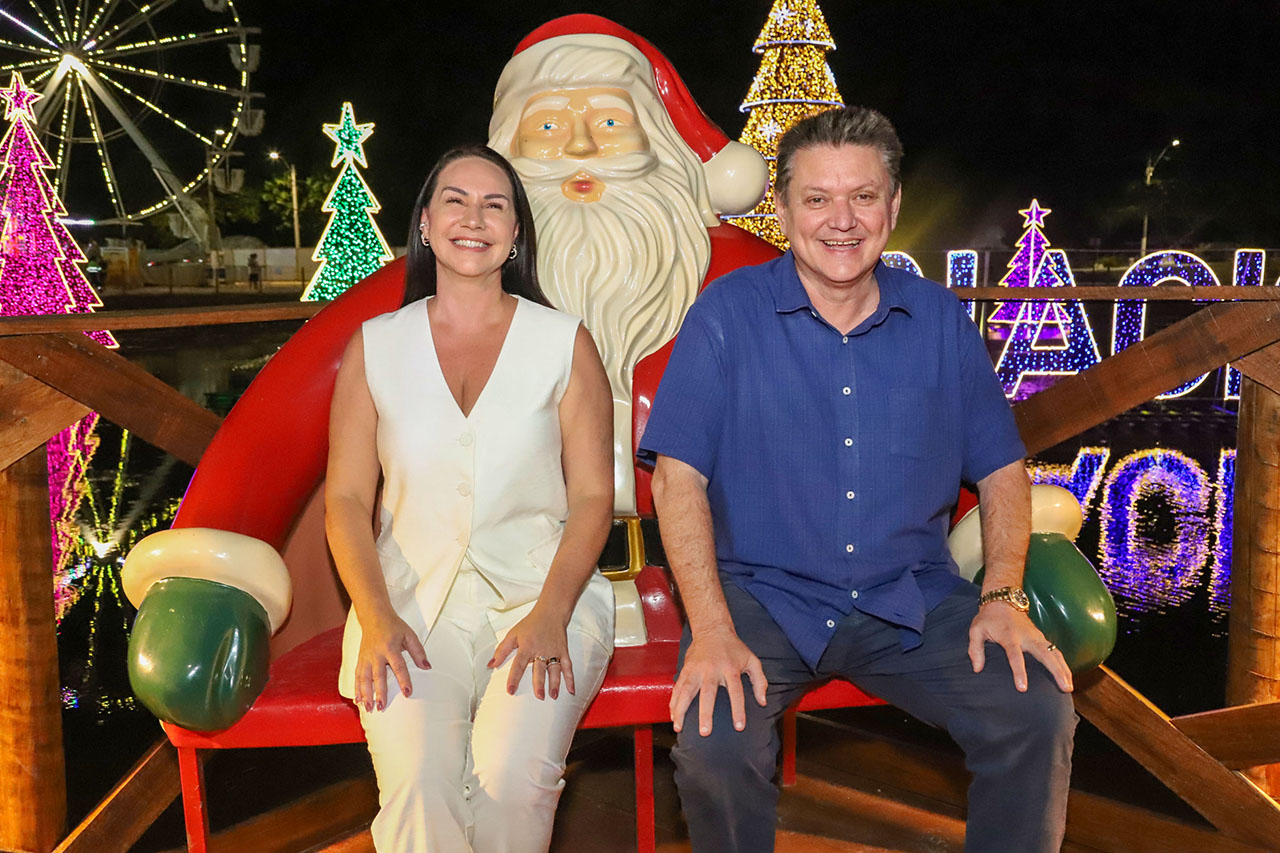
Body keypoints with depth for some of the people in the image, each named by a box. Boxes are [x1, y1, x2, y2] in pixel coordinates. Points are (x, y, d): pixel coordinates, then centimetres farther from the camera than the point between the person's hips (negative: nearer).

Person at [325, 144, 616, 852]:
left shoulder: (565, 343, 7)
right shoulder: (374, 347, 10)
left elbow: (592, 496, 3)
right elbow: (346, 497, 6)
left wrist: (551, 614, -13)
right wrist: (375, 619, -9)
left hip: (541, 594, 0)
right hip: (414, 600, 1)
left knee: (515, 778, -25)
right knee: (415, 781, -25)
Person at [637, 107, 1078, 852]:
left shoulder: (942, 320, 6)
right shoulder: (727, 315, -4)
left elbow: (1002, 469, 12)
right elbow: (679, 477, -9)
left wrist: (1004, 597, -4)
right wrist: (712, 631, -20)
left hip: (912, 599, 3)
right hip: (763, 595, -2)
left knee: (1041, 715, -16)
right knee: (714, 740, -27)